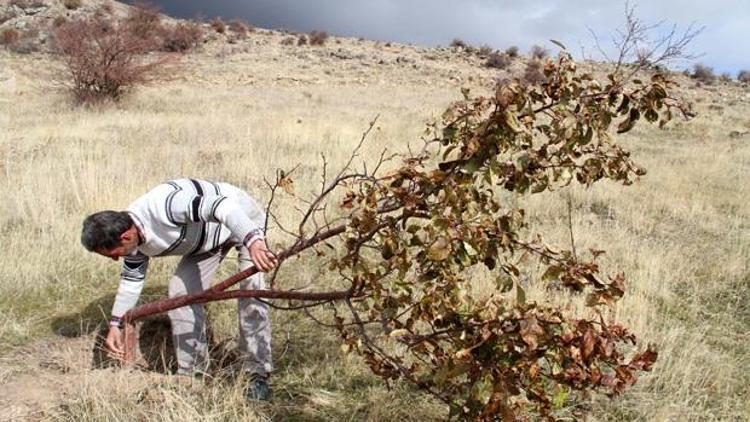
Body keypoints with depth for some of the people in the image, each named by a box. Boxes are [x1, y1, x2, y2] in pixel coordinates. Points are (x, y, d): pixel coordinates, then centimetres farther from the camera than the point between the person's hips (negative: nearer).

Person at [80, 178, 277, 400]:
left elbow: (223, 206, -50)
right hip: (207, 237, 8)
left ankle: (258, 374, -12)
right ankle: (191, 372, 11)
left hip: (242, 218, -8)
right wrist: (115, 324, 4)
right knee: (181, 291, -1)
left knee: (250, 289, -20)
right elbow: (132, 279, 5)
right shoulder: (135, 236, -12)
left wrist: (252, 242, -64)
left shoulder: (162, 206, -41)